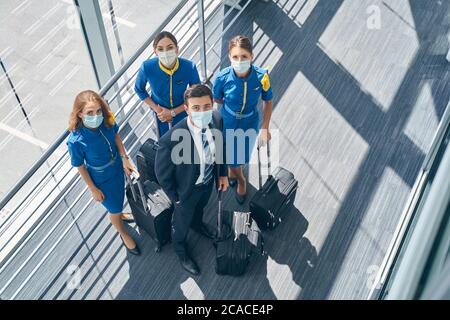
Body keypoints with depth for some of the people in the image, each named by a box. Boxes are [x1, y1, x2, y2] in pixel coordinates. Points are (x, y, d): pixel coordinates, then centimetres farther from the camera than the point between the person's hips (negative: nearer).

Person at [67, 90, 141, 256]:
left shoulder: (107, 120, -25)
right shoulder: (76, 141, -37)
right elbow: (80, 167, -20)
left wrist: (125, 158, -7)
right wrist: (93, 189, -9)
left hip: (117, 168, 4)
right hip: (102, 180, -4)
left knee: (119, 198, 33)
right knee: (114, 209, 21)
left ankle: (120, 215, 69)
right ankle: (123, 234, 53)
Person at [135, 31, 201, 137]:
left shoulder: (189, 67, -31)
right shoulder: (147, 67, -29)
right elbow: (139, 89, -7)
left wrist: (173, 112, -19)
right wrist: (156, 109, -14)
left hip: (181, 112, -1)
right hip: (159, 112, 1)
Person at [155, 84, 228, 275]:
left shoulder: (216, 119, -26)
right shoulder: (171, 140, -42)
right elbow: (162, 174, -23)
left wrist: (222, 174, 5)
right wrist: (176, 198, -11)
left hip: (209, 180, 5)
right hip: (187, 188, -4)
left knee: (200, 208, 37)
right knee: (182, 220, 27)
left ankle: (197, 224, 72)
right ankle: (180, 247, 60)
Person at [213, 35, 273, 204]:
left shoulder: (261, 76, -28)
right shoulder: (222, 78, -29)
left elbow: (268, 102, -11)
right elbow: (217, 100, -7)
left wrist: (265, 128, -10)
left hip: (250, 124, 1)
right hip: (228, 124, -1)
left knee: (243, 157, 23)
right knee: (231, 157, 18)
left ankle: (233, 169, 61)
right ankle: (241, 180, 54)